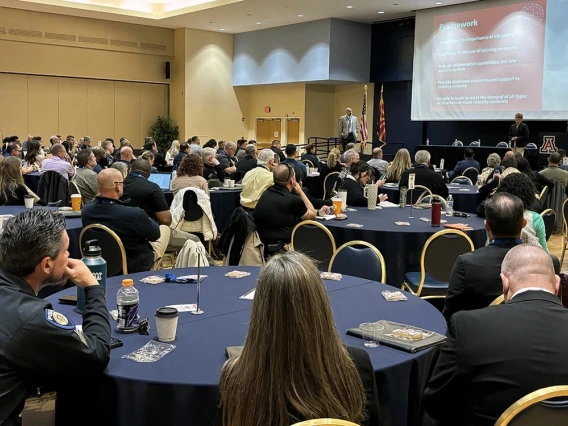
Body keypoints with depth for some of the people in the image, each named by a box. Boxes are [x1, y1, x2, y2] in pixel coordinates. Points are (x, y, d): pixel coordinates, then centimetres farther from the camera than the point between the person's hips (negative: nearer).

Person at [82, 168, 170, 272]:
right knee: (164, 228, 18)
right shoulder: (133, 214, -36)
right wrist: (146, 220, 3)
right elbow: (155, 234, -16)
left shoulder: (86, 211, -18)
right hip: (136, 267, -6)